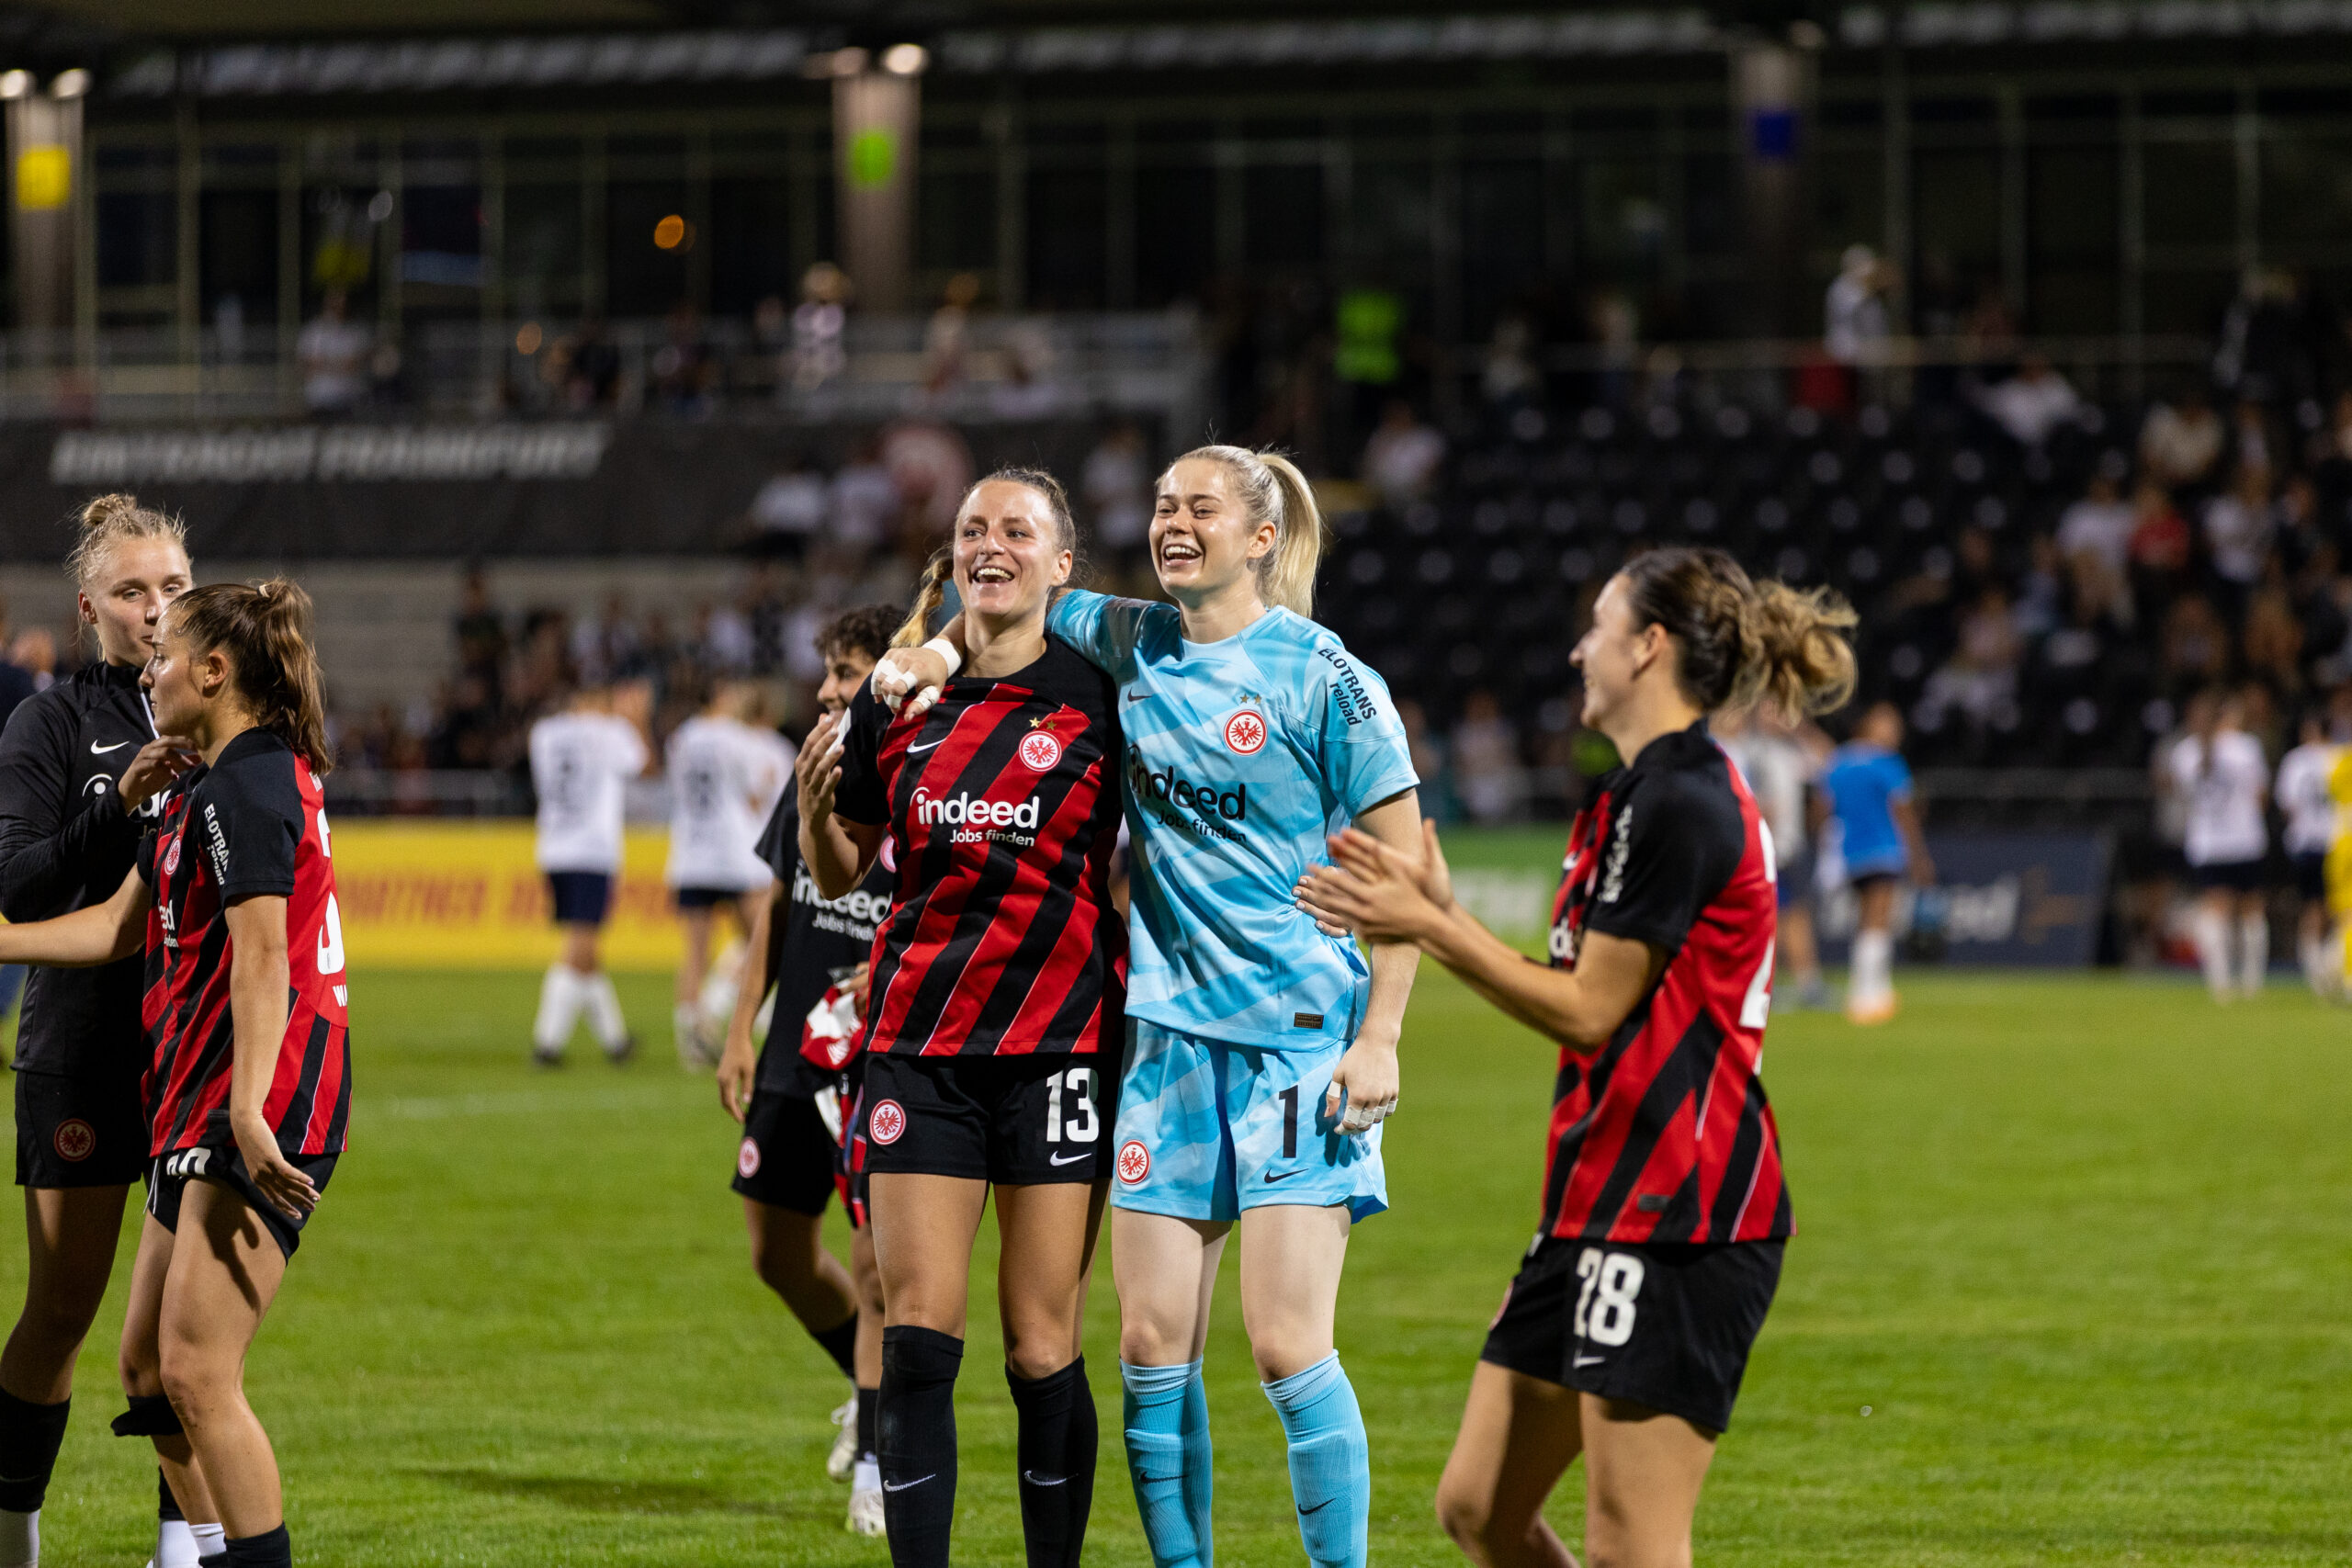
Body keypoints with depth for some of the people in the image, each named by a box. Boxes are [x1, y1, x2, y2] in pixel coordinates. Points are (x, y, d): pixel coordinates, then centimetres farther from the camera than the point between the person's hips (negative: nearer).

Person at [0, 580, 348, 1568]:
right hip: (198, 1097, 11)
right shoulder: (206, 786, 19)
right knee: (146, 1362, 12)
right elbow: (120, 925, 27)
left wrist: (247, 1108, -31)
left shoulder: (249, 785, -13)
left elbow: (261, 955, -23)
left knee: (196, 1372, -15)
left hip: (267, 1093, -11)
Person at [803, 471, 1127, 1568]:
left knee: (1042, 1353, -2)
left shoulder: (1097, 696, 0)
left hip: (1058, 1043, -2)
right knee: (917, 1342, -4)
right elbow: (839, 874, 15)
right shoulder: (901, 703, 7)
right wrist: (816, 799, -4)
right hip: (919, 1044, 2)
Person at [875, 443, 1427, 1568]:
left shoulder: (1324, 680, -7)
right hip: (1169, 1028, 5)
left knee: (1286, 1346, -10)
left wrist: (1379, 1039, -11)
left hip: (1301, 1035, -5)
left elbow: (1405, 863, -6)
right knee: (1152, 1342, 3)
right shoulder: (1130, 645, 7)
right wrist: (932, 653, 1)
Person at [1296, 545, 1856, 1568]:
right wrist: (1437, 912, 16)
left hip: (1677, 1215, -11)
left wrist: (1432, 929, -7)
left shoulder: (1678, 803, -15)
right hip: (1604, 1204, 11)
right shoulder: (1641, 793, 16)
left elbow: (1590, 1012, -13)